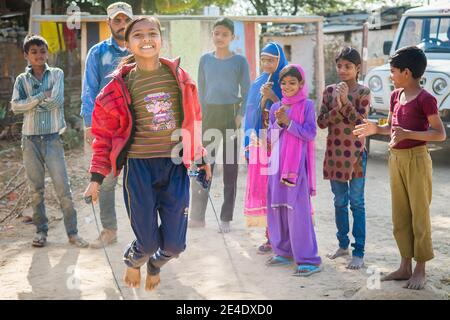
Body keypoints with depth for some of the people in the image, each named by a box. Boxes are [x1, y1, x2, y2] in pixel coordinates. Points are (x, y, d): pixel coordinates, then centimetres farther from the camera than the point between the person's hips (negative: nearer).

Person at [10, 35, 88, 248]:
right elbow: (15, 106, -6)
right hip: (30, 140, 2)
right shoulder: (22, 79, 7)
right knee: (36, 189, 8)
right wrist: (41, 97, -11)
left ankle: (72, 232, 3)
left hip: (53, 138, -2)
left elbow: (56, 100, -12)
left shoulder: (57, 74, 4)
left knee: (63, 187, -4)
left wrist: (32, 103, -4)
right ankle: (41, 230, 18)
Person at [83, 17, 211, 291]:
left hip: (175, 167, 2)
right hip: (139, 168, -2)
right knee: (149, 242, 1)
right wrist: (97, 176, -3)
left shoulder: (178, 75, 3)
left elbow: (192, 119, 13)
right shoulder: (121, 84, -3)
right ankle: (133, 260, 40)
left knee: (174, 244, 4)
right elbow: (105, 132, 2)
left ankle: (155, 264, 42)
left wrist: (201, 157, 14)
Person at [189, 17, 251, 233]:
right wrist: (202, 115, 2)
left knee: (230, 165, 1)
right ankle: (197, 215, 4)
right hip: (210, 114, 2)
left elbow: (246, 92, 0)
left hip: (231, 114, -2)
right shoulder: (205, 59, 9)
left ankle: (226, 218, 7)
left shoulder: (239, 61, 1)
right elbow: (201, 89, 12)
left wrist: (240, 115, -12)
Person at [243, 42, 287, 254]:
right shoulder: (257, 85, 13)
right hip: (261, 144, 4)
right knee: (263, 188, 1)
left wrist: (273, 97, -16)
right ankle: (270, 236, 9)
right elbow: (253, 115, 12)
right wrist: (263, 98, -5)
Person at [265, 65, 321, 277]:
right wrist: (278, 122, -7)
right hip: (277, 162, 6)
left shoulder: (306, 105, -1)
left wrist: (288, 122, -15)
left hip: (297, 163, -6)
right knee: (276, 207, 8)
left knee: (298, 209, -9)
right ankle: (284, 252, 21)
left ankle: (308, 259, -6)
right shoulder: (276, 108, 13)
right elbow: (270, 137, 10)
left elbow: (310, 133, -9)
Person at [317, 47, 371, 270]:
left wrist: (345, 101, -22)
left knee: (356, 203, -1)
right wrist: (336, 108, -16)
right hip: (334, 153, 4)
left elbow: (360, 122, -15)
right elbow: (321, 122, 0)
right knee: (340, 202, 13)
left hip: (355, 153, -4)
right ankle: (343, 245, 27)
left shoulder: (363, 92, -4)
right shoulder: (330, 91, 6)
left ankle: (359, 253, 2)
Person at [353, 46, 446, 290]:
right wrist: (375, 128, 2)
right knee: (400, 215, 12)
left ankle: (420, 270, 11)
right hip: (396, 158, 8)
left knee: (419, 215, 1)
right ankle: (405, 266, 23)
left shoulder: (425, 99, -14)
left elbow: (440, 134, -16)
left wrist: (408, 134, -26)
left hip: (416, 159, -8)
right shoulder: (396, 96, 9)